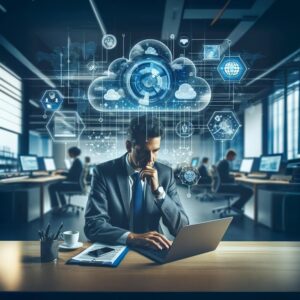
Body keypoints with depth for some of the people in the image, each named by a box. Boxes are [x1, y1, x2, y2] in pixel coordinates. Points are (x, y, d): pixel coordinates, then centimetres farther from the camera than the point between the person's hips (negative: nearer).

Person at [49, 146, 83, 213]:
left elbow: (71, 175, -18)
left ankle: (55, 207, -3)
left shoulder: (76, 162, -16)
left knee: (52, 187, -12)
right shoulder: (77, 161, 15)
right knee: (58, 184, 30)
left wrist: (61, 173, -5)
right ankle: (63, 205, 28)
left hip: (75, 185, -11)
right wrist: (62, 172, 13)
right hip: (75, 183, 11)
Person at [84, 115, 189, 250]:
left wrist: (158, 190, -18)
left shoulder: (165, 173, -1)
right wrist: (134, 237, -30)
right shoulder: (104, 172, -8)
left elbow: (181, 228, -5)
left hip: (151, 250, 1)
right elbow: (93, 225, -16)